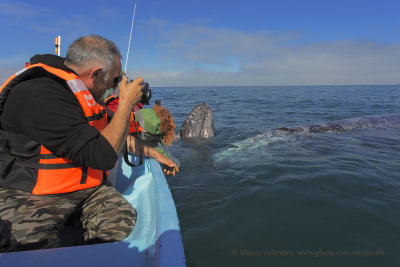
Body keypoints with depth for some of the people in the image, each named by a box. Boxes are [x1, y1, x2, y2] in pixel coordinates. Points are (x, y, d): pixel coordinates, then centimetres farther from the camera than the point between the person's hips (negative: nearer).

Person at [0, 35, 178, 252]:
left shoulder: (82, 96, 9)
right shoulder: (39, 96, -22)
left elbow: (114, 135, 22)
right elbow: (103, 156, -26)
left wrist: (152, 153, 23)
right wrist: (126, 103, -16)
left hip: (85, 189, 8)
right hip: (26, 195, -7)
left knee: (123, 221, -17)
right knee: (35, 242, -36)